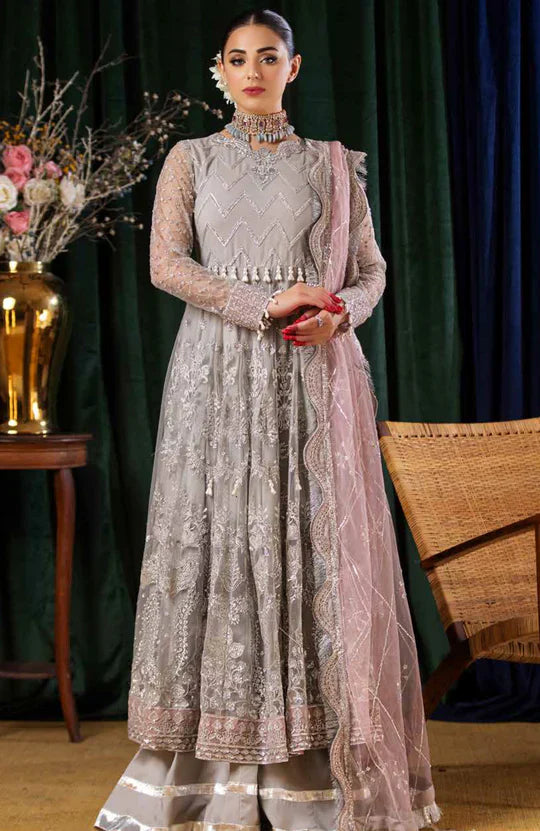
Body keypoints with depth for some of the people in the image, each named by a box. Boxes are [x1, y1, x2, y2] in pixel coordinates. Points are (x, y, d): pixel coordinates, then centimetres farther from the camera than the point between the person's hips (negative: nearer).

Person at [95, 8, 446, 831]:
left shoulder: (331, 164, 14)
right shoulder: (191, 159, 11)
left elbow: (372, 267, 11)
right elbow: (166, 262, -1)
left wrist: (341, 313, -11)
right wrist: (264, 306, -12)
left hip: (313, 376, 1)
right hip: (220, 372, 0)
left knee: (317, 546, -4)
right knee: (220, 539, -4)